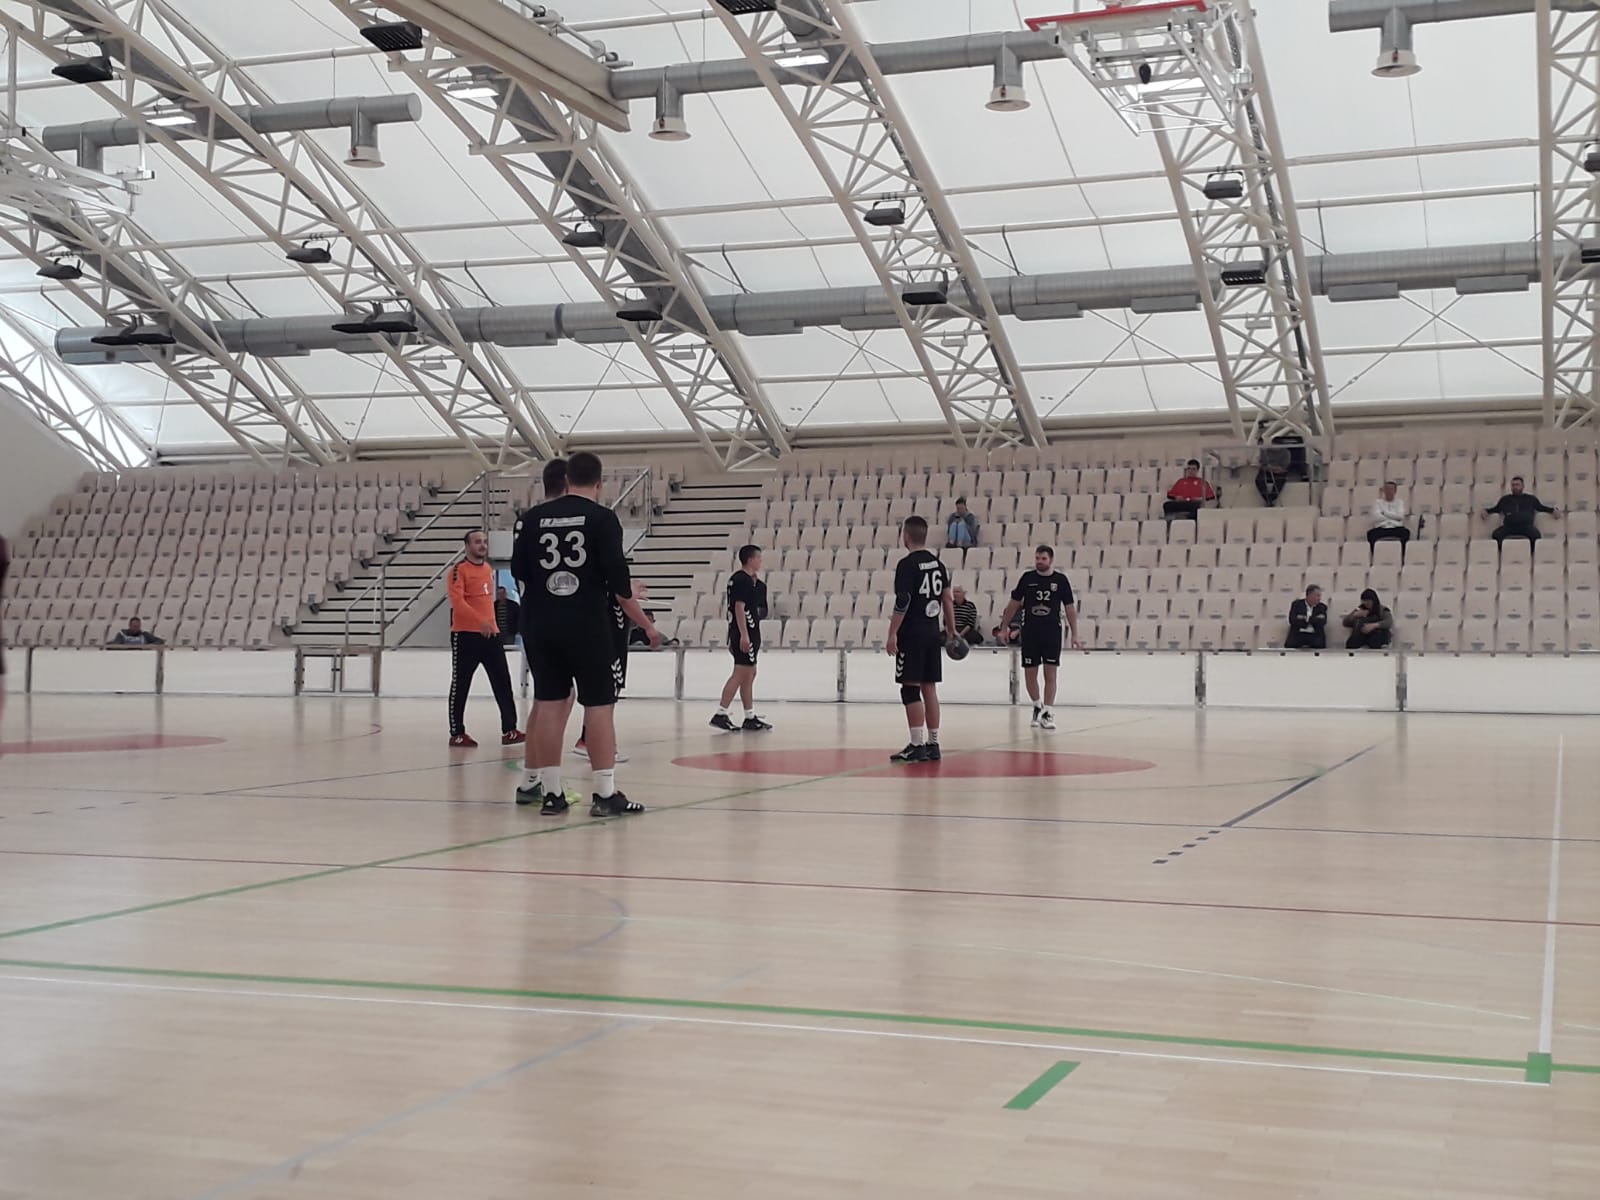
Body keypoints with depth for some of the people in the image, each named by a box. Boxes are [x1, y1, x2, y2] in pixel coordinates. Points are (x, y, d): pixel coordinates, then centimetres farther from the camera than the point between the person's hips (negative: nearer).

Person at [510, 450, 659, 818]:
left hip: (541, 625, 4)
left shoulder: (533, 518, 6)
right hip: (588, 625, -4)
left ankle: (550, 791, 11)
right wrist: (645, 622, 1)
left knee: (549, 704, 9)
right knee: (599, 705, 1)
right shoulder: (602, 517, -5)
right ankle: (605, 794, 1)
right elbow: (618, 579, -9)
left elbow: (519, 573, 8)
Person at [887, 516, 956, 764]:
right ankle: (933, 745, 14)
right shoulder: (938, 564, 11)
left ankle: (917, 746, -8)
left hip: (912, 634, -7)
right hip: (932, 634, 8)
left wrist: (892, 634, -15)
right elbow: (947, 599, 13)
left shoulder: (907, 565, -12)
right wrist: (951, 629, 20)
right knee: (929, 689, 11)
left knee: (911, 690, -5)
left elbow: (902, 603, -17)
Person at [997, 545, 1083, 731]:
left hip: (1052, 633, -1)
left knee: (1050, 674, -3)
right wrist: (1005, 626, 8)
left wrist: (1074, 635, -1)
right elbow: (1014, 603, 9)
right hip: (1030, 633, 1)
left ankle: (1048, 713, 3)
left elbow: (1070, 608, 2)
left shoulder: (1060, 580, -1)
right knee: (1030, 674, 5)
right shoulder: (1027, 578, 1)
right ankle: (1038, 706, 27)